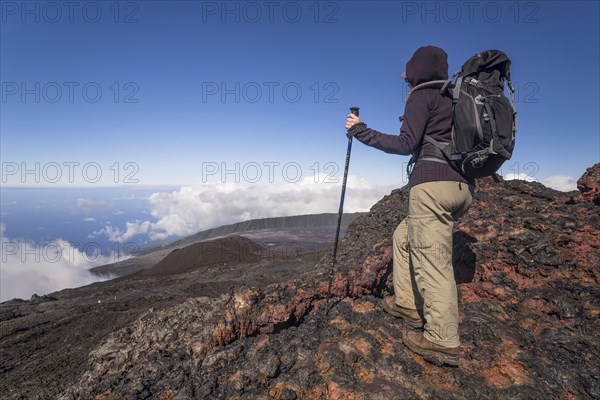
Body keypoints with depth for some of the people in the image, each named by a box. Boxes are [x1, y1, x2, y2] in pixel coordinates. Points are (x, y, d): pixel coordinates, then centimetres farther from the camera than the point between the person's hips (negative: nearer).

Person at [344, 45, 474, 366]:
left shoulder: (422, 96, 0)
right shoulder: (457, 97, 24)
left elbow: (406, 144, -10)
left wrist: (361, 131, -2)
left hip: (432, 182, -9)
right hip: (463, 186, 9)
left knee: (432, 259, -7)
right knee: (404, 237, 20)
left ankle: (442, 341, -4)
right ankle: (407, 303, 22)